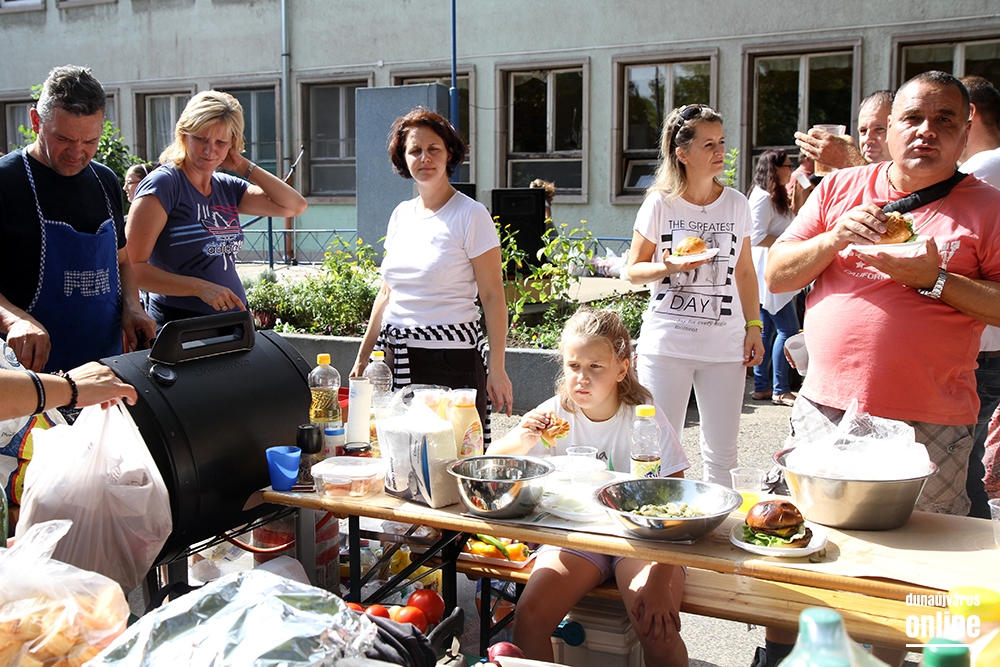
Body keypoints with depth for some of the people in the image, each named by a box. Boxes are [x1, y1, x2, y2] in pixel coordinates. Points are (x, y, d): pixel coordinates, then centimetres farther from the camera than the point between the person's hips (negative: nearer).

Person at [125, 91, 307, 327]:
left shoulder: (227, 188, 8)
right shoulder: (163, 184, -12)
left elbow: (295, 206, 3)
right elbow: (131, 267, -18)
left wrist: (244, 167, -1)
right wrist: (200, 287, -26)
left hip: (235, 323, 6)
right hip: (179, 327, -6)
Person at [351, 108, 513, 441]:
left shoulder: (471, 215, -6)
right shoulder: (401, 215, 12)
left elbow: (493, 296, -8)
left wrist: (497, 367, -14)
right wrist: (362, 357, 17)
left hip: (452, 359, -5)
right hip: (399, 359, 6)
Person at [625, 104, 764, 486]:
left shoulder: (736, 204, 7)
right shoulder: (660, 203, -2)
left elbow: (745, 272, 15)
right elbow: (633, 270, 2)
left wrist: (754, 326, 8)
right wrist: (668, 268, -17)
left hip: (724, 343, 3)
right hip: (666, 343, -2)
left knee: (722, 455, 8)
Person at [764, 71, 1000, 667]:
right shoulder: (840, 189, 9)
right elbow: (776, 275, 7)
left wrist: (934, 279, -15)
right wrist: (835, 238, -8)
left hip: (930, 426, -2)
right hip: (828, 408, 2)